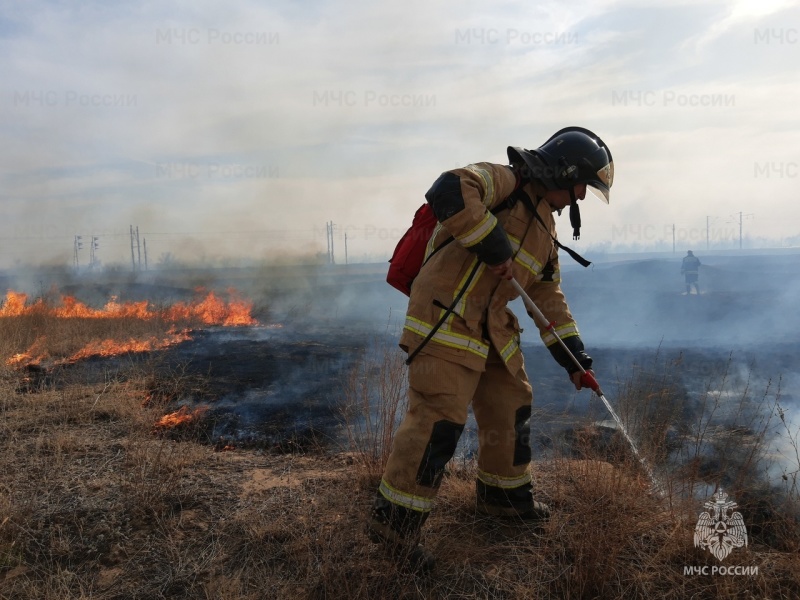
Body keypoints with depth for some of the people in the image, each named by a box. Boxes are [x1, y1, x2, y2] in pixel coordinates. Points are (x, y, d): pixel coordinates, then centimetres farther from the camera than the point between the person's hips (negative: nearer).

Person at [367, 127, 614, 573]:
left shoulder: (546, 229, 21)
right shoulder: (504, 181, -6)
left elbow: (550, 299, 23)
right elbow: (450, 192, -27)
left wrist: (575, 359, 18)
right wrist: (495, 248, -23)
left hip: (490, 326, 10)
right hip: (446, 314, -10)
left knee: (511, 405, 18)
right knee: (439, 417, -13)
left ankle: (504, 494, 38)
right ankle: (396, 519, -1)